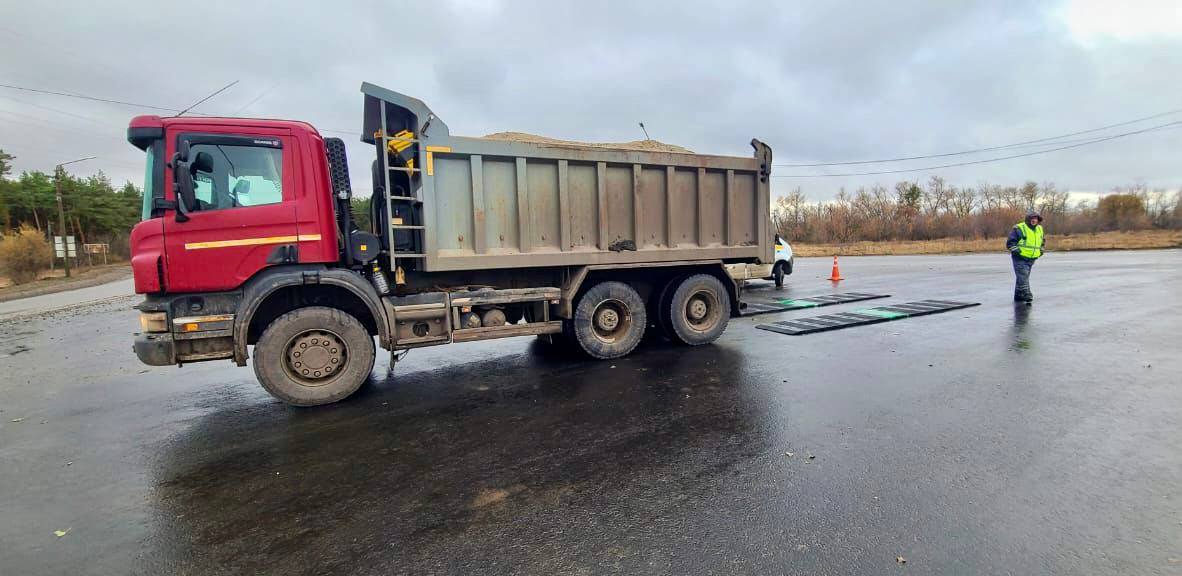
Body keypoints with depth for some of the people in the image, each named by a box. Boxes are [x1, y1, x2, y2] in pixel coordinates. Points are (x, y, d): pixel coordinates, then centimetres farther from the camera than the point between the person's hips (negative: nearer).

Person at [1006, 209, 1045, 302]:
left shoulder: (1039, 229, 13)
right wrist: (1015, 249, -22)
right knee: (1023, 277, -15)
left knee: (1023, 277, 13)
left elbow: (1042, 241, 30)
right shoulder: (1019, 228, -10)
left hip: (1031, 259, 7)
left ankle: (1018, 296, 19)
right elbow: (1010, 242, -11)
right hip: (1020, 258, -7)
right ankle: (1026, 295, -18)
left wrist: (1041, 249, 17)